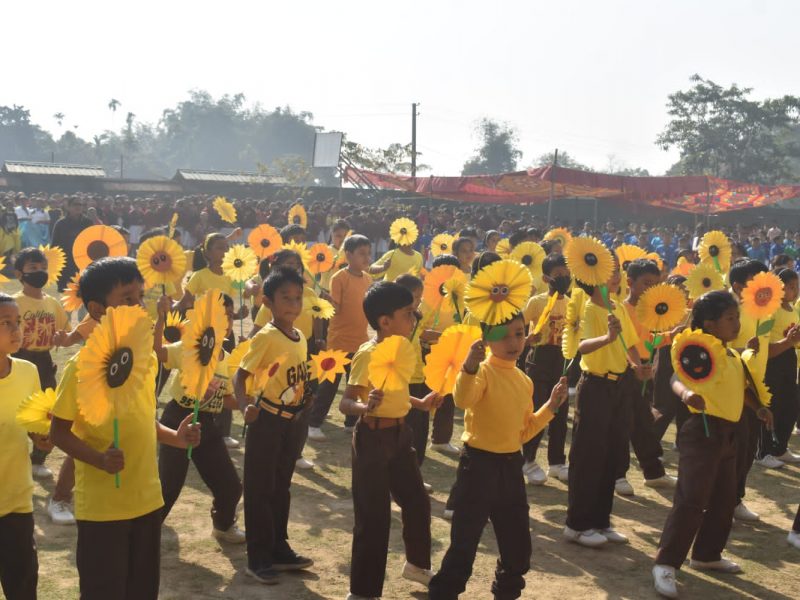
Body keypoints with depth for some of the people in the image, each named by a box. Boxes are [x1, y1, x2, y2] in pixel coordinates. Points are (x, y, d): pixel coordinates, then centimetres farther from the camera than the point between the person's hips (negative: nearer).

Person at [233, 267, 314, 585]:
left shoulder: (300, 337, 6)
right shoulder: (266, 337, -17)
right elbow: (240, 376, -18)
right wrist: (245, 407, -32)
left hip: (290, 420, 8)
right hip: (266, 420, -8)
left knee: (281, 487, 17)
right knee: (259, 489, 2)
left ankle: (279, 549, 29)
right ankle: (258, 559, 11)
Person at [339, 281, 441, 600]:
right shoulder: (368, 354, -21)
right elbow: (345, 403, -25)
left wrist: (420, 403, 15)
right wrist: (365, 407, -44)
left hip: (400, 433, 9)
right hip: (374, 437, -9)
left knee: (417, 501, 20)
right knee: (374, 515, -2)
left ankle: (417, 564, 44)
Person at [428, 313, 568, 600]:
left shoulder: (524, 381, 9)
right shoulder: (484, 371, -14)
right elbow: (462, 399, -38)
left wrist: (551, 406, 9)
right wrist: (469, 367, -54)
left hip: (511, 466, 7)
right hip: (479, 464, -7)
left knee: (518, 545, 17)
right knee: (464, 544, -4)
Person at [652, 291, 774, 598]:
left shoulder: (735, 356, 13)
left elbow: (742, 388, 22)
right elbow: (678, 377, -32)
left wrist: (759, 407, 3)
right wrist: (687, 393, -53)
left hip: (728, 434, 9)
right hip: (703, 431, -9)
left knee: (724, 500, 18)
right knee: (691, 499, -11)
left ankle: (707, 555, 35)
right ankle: (665, 563, -4)